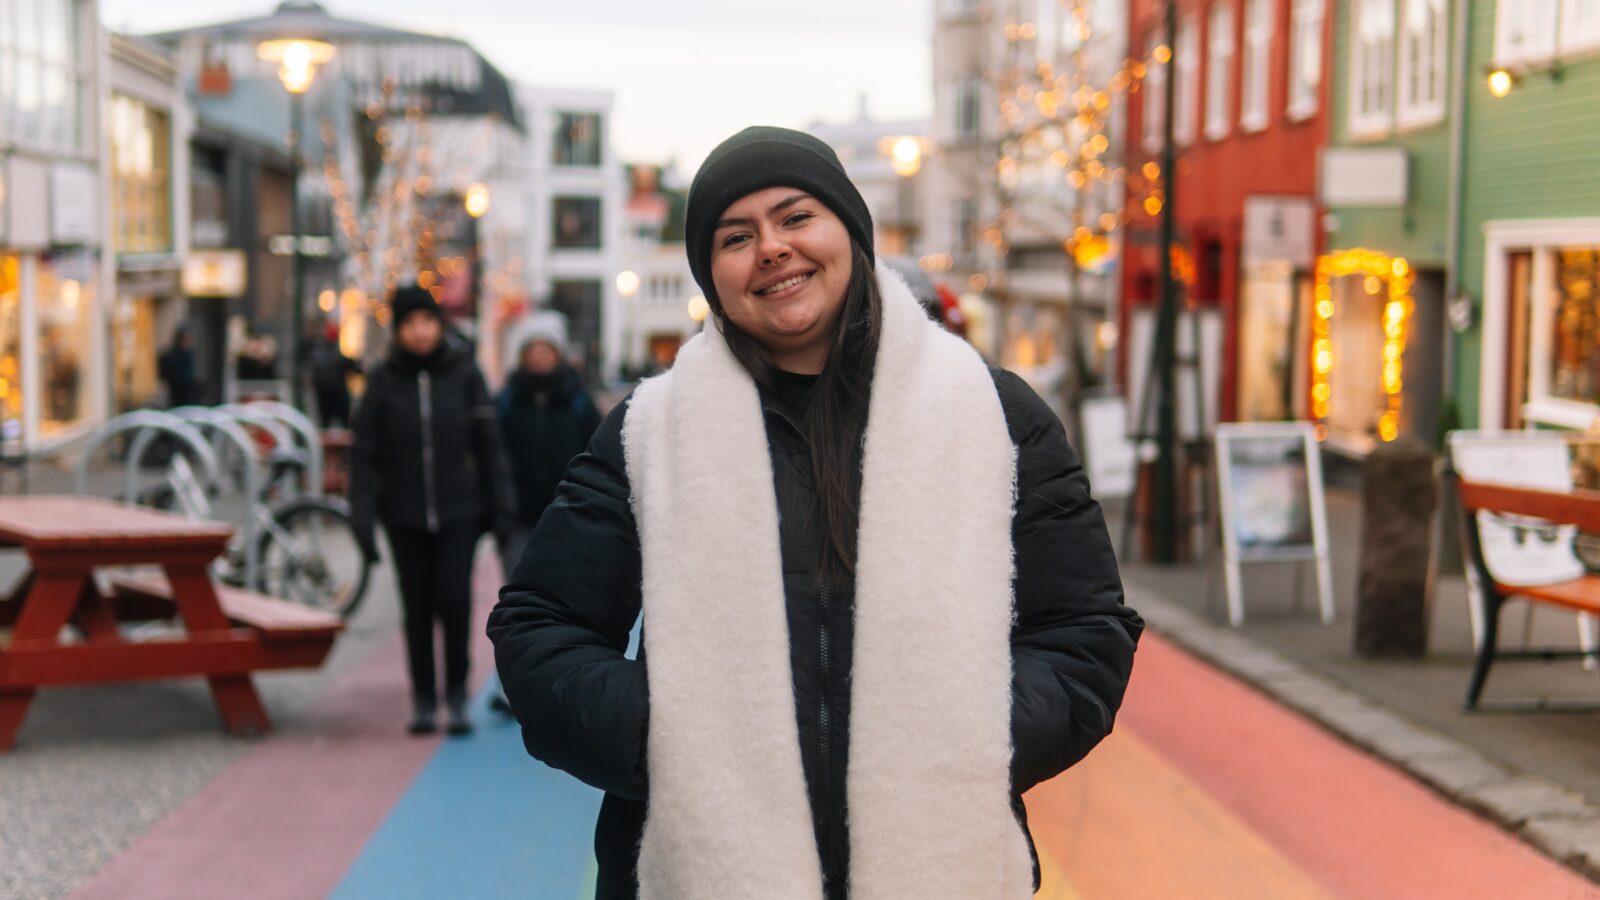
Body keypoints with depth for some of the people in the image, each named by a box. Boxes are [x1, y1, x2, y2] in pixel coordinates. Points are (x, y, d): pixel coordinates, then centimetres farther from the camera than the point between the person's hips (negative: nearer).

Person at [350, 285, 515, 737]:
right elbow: (363, 452, 1)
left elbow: (488, 443, 5)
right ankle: (423, 700, 18)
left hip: (459, 512, -1)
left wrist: (499, 506, 2)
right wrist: (363, 515, -5)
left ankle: (457, 695, 7)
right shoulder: (384, 379, 0)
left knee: (455, 600, -9)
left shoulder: (463, 372, 1)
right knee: (417, 607, 6)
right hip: (404, 516, 1)